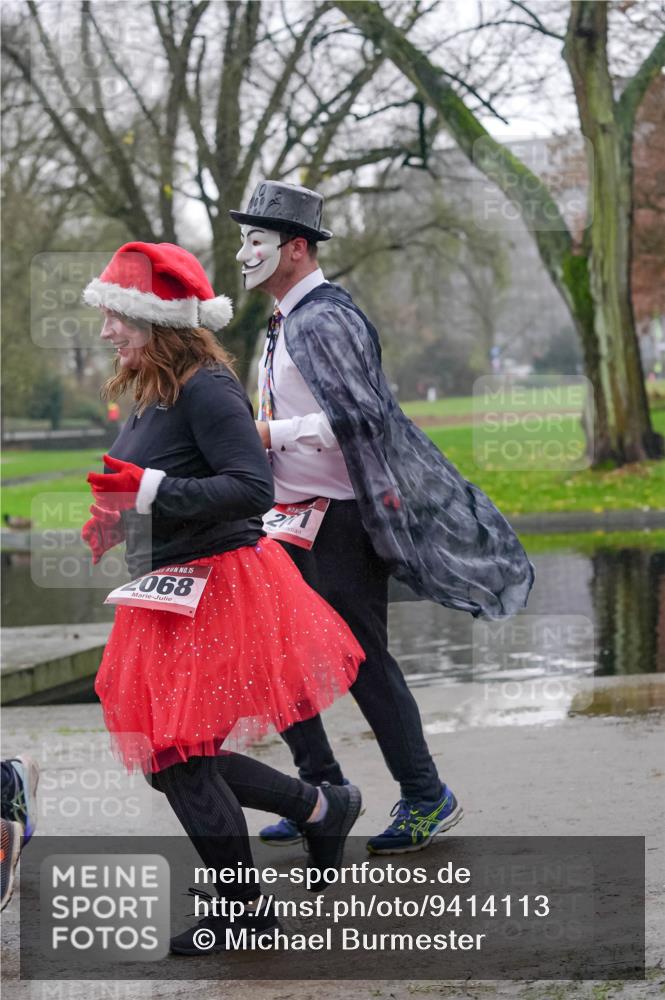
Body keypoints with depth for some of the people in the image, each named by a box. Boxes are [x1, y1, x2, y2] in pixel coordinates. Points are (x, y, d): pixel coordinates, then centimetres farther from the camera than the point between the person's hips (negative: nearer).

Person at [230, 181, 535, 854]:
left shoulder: (323, 319, -16)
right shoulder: (284, 322, 14)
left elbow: (360, 419, -24)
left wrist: (269, 434, -21)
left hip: (339, 521, -10)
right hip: (294, 520, 10)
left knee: (360, 660, -4)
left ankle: (425, 798, 8)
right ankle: (322, 788, 21)